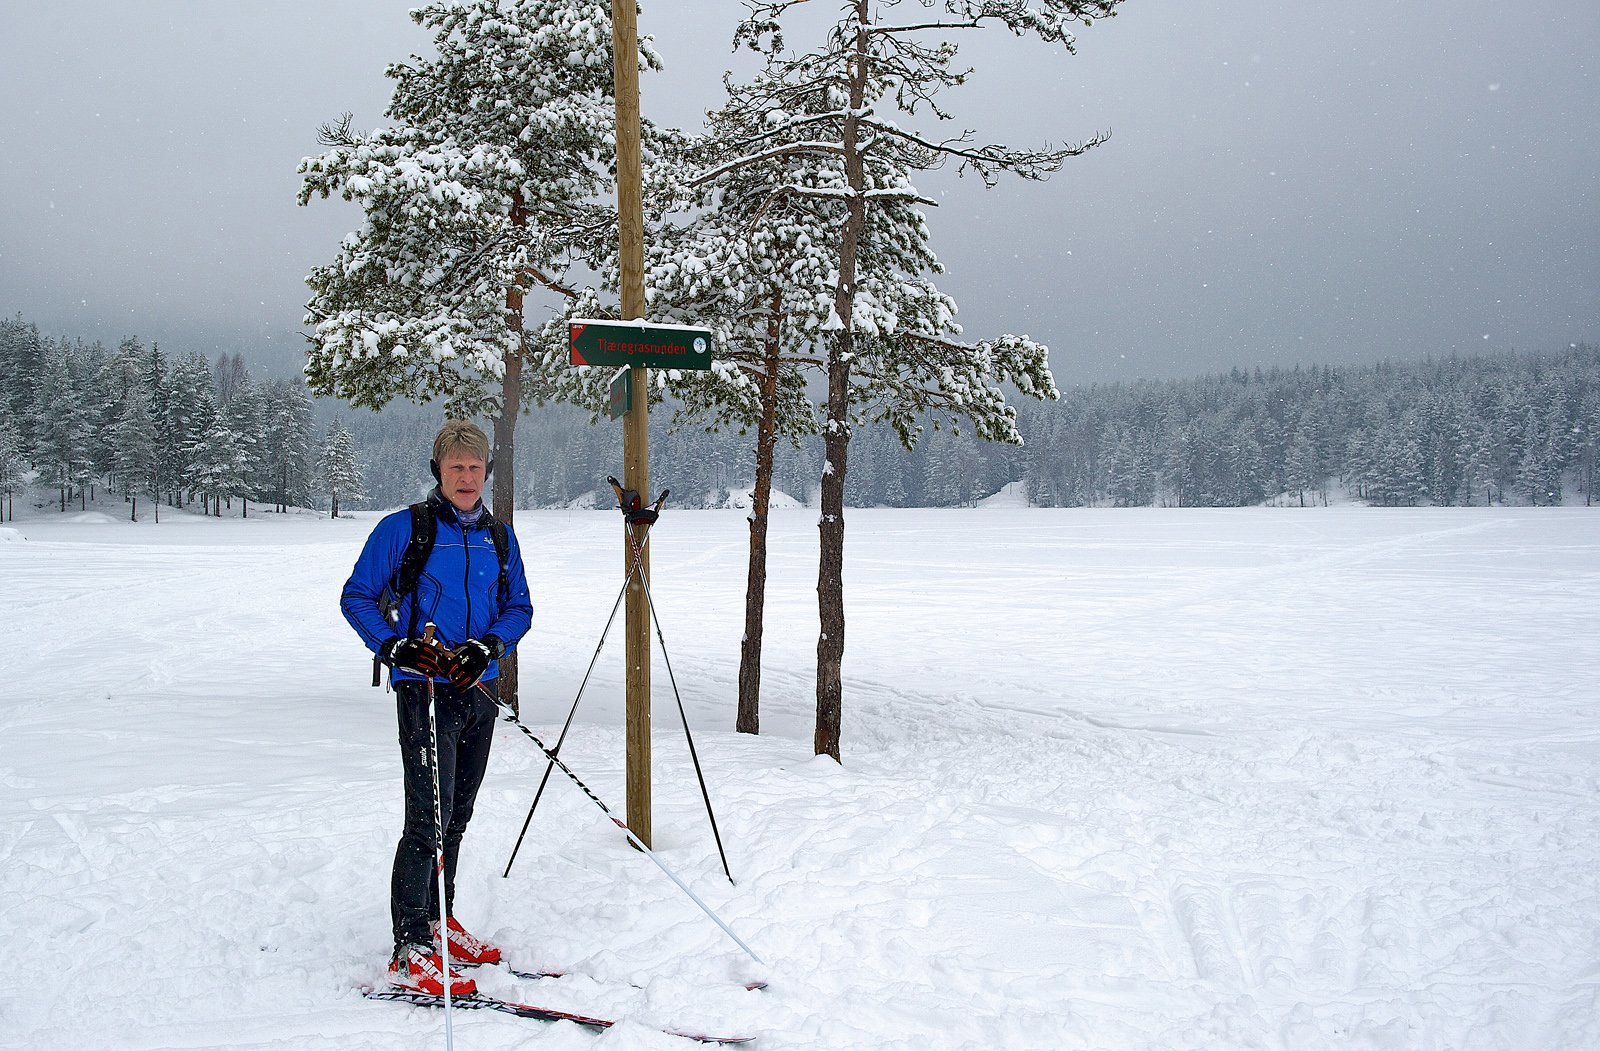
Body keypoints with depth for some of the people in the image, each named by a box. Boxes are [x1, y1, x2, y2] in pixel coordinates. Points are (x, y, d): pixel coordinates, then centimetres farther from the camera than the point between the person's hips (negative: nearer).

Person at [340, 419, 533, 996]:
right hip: (425, 688, -6)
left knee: (458, 814, 15)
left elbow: (519, 607, 13)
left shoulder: (499, 537, 11)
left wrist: (488, 645, -7)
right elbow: (357, 597, -1)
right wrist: (392, 646, -17)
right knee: (429, 817, -12)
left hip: (479, 689, 6)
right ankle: (412, 949, -8)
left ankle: (439, 919, 30)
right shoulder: (402, 529, -4)